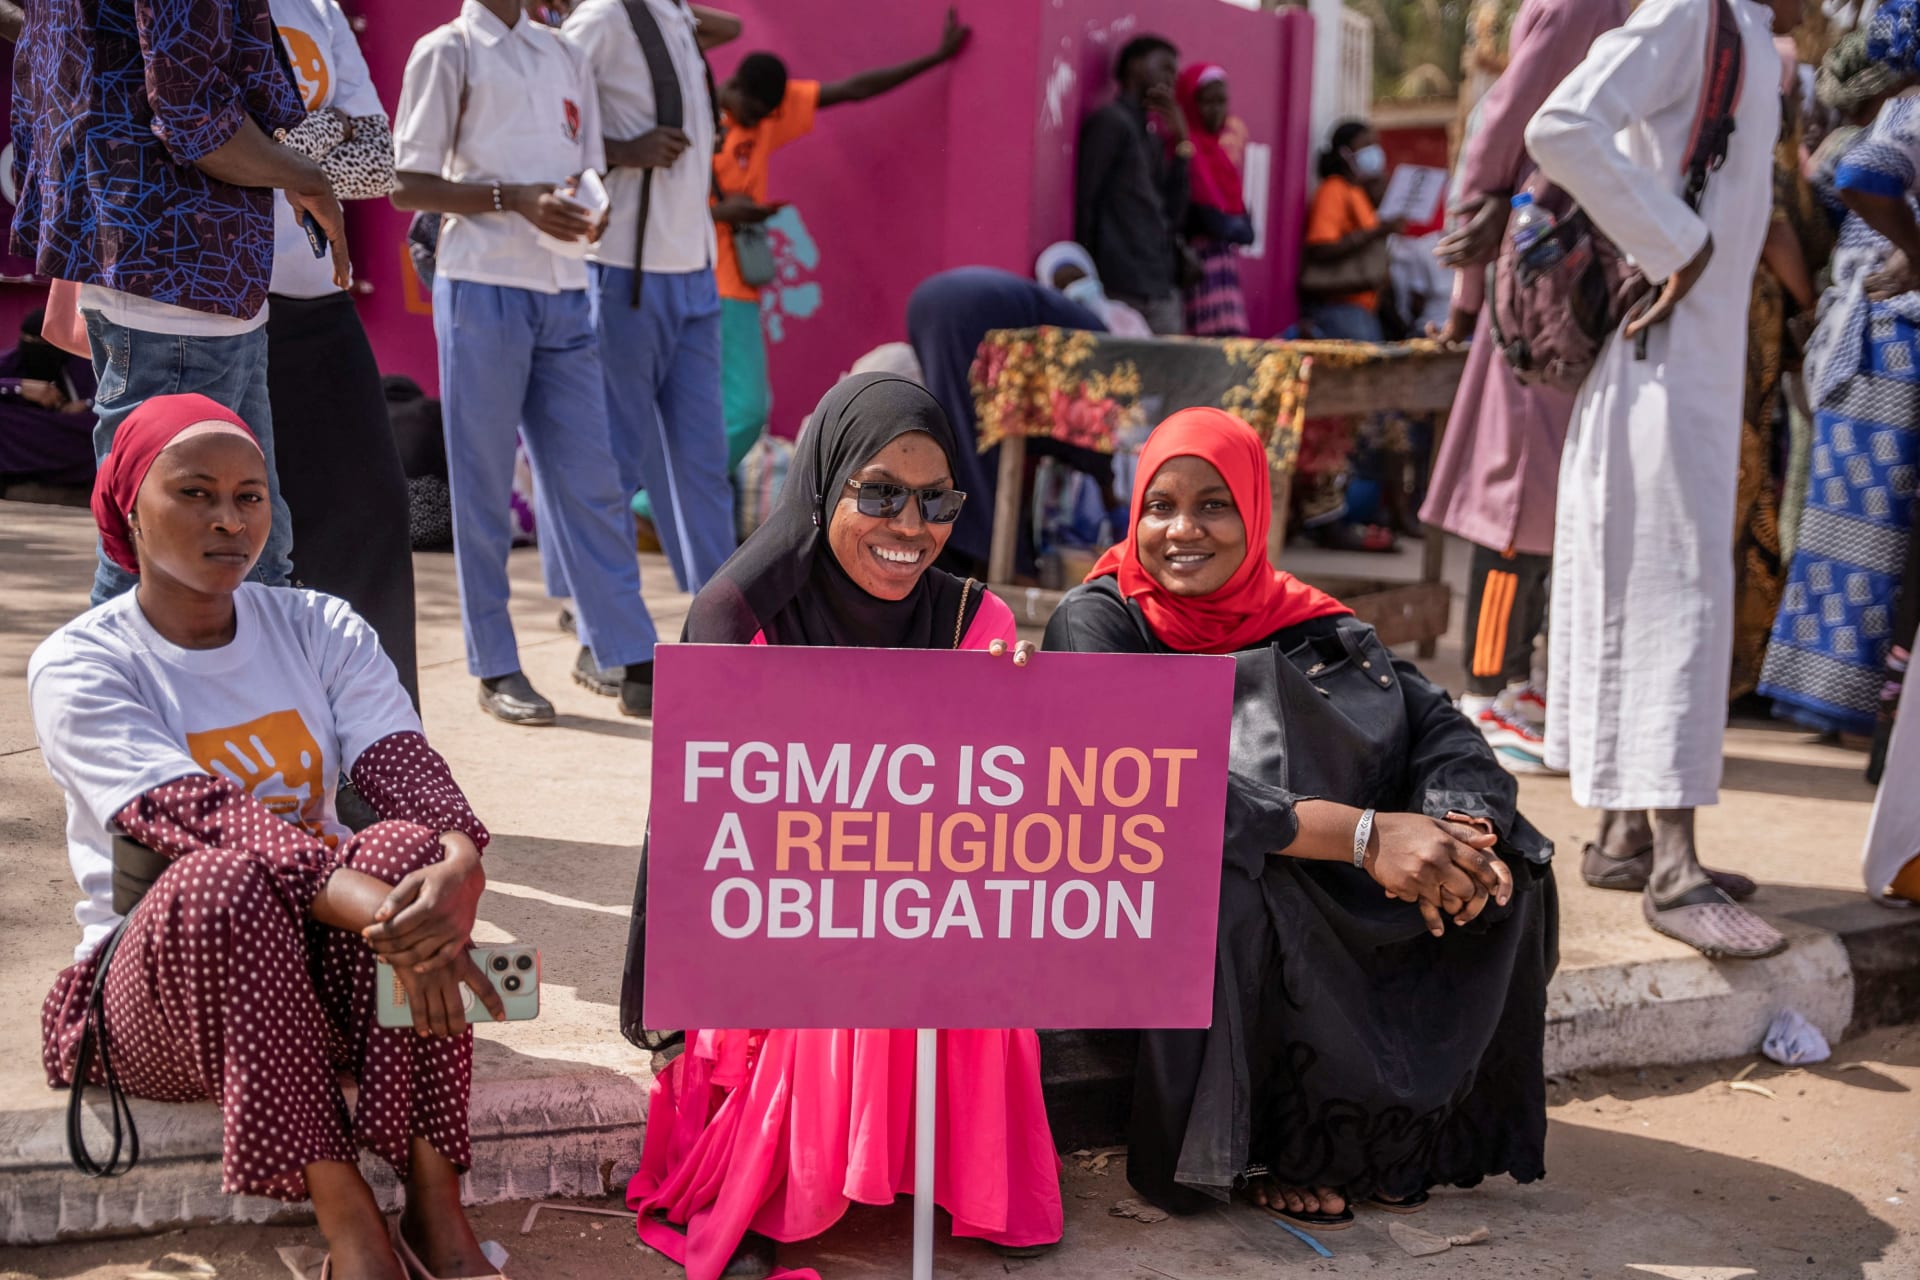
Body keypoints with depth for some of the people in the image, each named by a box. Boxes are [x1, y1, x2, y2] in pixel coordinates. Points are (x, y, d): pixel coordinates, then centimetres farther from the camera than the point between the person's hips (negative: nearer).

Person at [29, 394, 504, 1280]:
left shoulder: (321, 631, 6)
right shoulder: (79, 669, -7)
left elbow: (410, 773, -11)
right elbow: (210, 823, -24)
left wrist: (460, 866, -36)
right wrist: (381, 916, -40)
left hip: (324, 975, 3)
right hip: (152, 990, -3)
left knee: (408, 849, -28)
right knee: (222, 883, -35)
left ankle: (435, 1199, -30)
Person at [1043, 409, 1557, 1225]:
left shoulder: (1305, 624, 8)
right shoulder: (1097, 624, -7)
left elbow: (1440, 727, -3)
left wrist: (1458, 830, -28)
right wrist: (1362, 834, -31)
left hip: (1341, 910, 5)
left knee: (1507, 869, -11)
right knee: (1222, 870, -36)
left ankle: (1399, 1127, 2)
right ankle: (1271, 1147, -15)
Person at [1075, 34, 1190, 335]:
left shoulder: (1150, 133, 22)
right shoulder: (1111, 120, -2)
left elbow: (1173, 215, 14)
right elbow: (1086, 203, -7)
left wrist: (1181, 142, 10)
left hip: (1161, 288, 8)